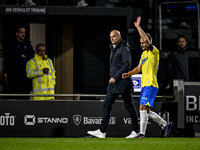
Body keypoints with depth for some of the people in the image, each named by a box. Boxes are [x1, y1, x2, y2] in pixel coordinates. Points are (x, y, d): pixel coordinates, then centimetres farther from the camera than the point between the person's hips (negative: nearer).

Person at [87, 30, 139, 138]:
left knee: (129, 106, -3)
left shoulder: (124, 49, -9)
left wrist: (115, 77, -21)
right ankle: (102, 131, -1)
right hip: (113, 84, 9)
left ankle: (135, 131, 3)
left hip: (123, 83, -9)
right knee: (106, 105, 2)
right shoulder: (113, 49, 18)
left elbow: (127, 65, -18)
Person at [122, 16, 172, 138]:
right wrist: (128, 74, 13)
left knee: (143, 108, -14)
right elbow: (139, 68, 27)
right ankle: (166, 124, 21)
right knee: (146, 111, 9)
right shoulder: (144, 54, 18)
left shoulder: (154, 52, -8)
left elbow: (147, 39, -25)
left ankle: (142, 133, -12)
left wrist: (138, 27, -19)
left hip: (151, 85, -9)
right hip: (144, 85, 9)